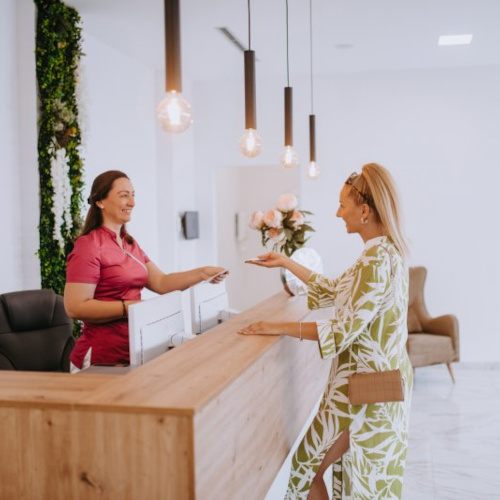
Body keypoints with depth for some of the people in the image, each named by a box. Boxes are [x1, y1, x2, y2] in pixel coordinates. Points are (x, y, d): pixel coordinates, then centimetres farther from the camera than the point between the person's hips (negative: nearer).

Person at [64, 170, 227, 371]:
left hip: (131, 351, 8)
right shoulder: (89, 245, -13)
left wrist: (202, 273, -7)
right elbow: (75, 307, -20)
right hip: (101, 358, -8)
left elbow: (161, 283, 6)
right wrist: (129, 307, -25)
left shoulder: (130, 244, 14)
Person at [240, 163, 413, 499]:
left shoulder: (377, 261, -23)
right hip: (381, 376, 10)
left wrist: (279, 328, -20)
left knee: (308, 466, 6)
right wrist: (286, 263, 19)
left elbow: (342, 332, -25)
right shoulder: (387, 251, 8)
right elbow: (334, 290, 18)